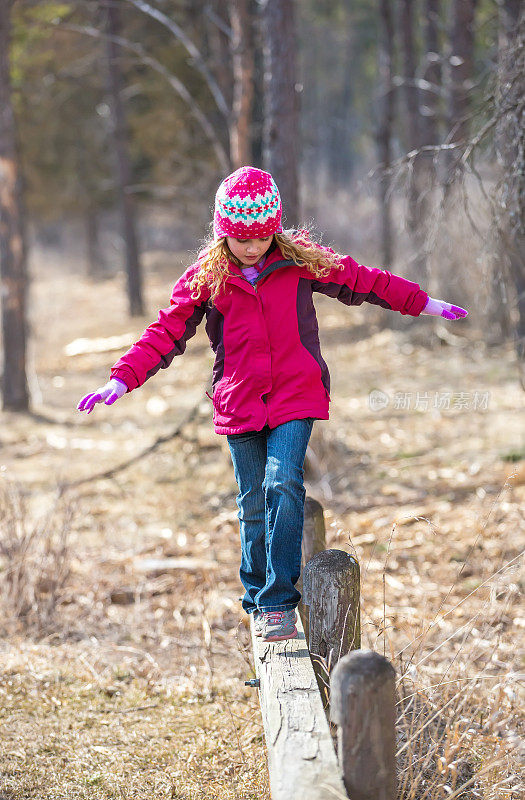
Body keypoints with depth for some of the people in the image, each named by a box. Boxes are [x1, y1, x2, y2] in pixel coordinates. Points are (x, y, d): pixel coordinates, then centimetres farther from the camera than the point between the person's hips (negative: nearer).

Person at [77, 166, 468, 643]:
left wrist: (423, 303, 15)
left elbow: (360, 281, 11)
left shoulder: (301, 261, 1)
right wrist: (123, 379, -11)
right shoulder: (204, 278, 1)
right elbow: (166, 332, 1)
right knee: (253, 504, 6)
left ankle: (279, 602, -16)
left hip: (295, 398, -1)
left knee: (283, 484, -19)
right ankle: (258, 600, 24)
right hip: (239, 404, 1)